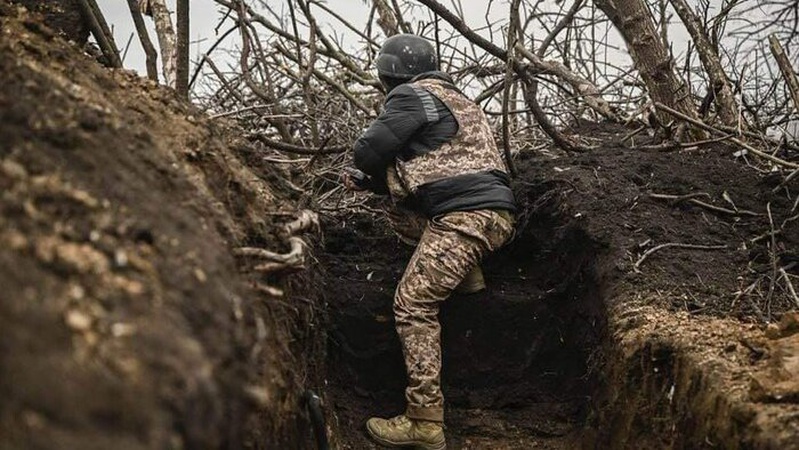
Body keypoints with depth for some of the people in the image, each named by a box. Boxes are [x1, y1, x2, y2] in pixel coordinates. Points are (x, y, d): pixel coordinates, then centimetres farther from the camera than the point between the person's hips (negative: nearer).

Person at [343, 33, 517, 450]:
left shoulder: (410, 96, -2)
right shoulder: (454, 98, 28)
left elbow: (367, 151, -8)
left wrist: (372, 168, 16)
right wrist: (366, 181, 26)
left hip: (466, 215, -9)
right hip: (492, 211, 9)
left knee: (413, 306, -9)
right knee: (398, 207, 25)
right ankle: (466, 273, 15)